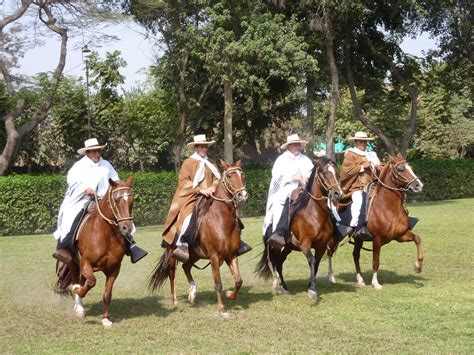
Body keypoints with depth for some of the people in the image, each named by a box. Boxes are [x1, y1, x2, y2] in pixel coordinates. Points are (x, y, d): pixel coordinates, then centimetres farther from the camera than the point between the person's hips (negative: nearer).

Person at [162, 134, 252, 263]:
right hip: (192, 198, -5)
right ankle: (182, 245, -22)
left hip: (210, 198, 5)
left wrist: (213, 187, -13)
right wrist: (200, 189, -20)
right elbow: (183, 181, -8)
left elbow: (218, 179, 10)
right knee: (188, 217, -28)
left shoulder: (210, 164, 17)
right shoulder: (188, 163, 1)